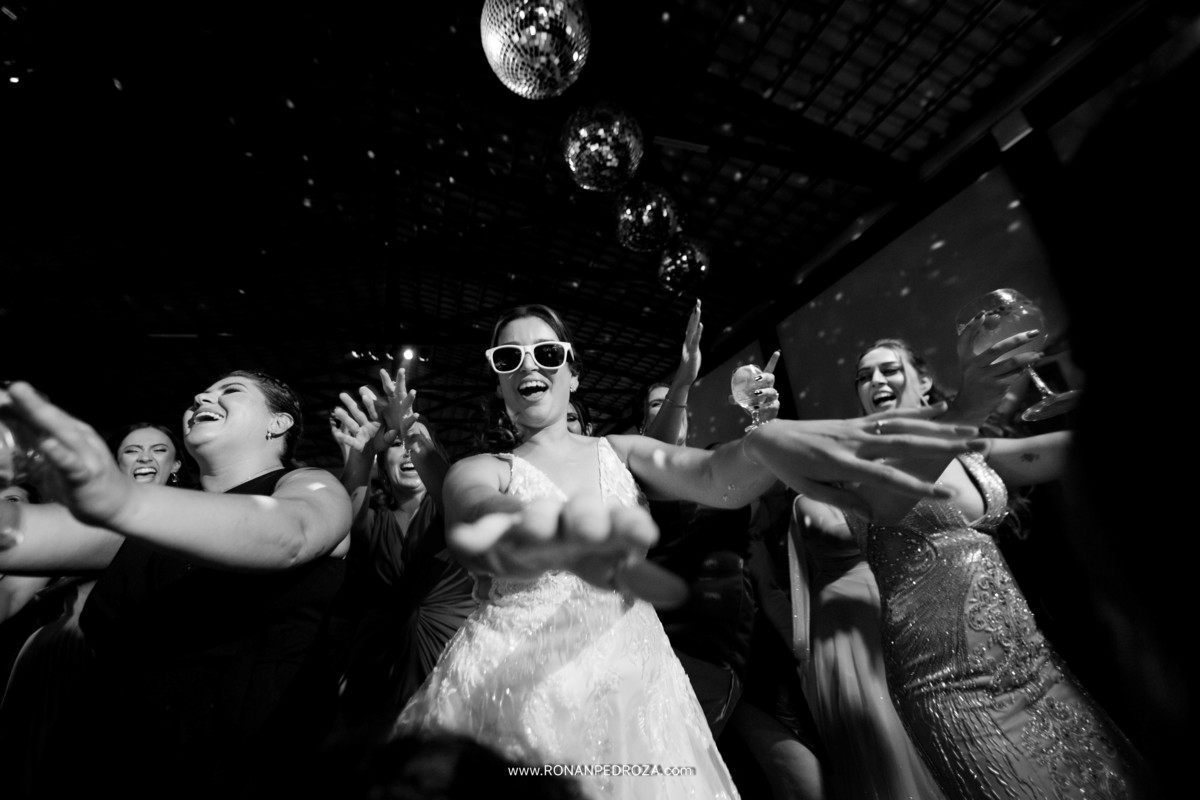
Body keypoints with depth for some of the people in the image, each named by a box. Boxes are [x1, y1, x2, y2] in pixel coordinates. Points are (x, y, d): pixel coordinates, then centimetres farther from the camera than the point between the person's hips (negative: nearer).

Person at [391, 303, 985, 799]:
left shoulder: (622, 452, 7)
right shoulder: (479, 470, 0)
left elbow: (716, 477, -11)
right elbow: (476, 510, -25)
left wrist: (768, 441, -35)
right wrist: (540, 530, -50)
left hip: (635, 688, 3)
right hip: (514, 691, -1)